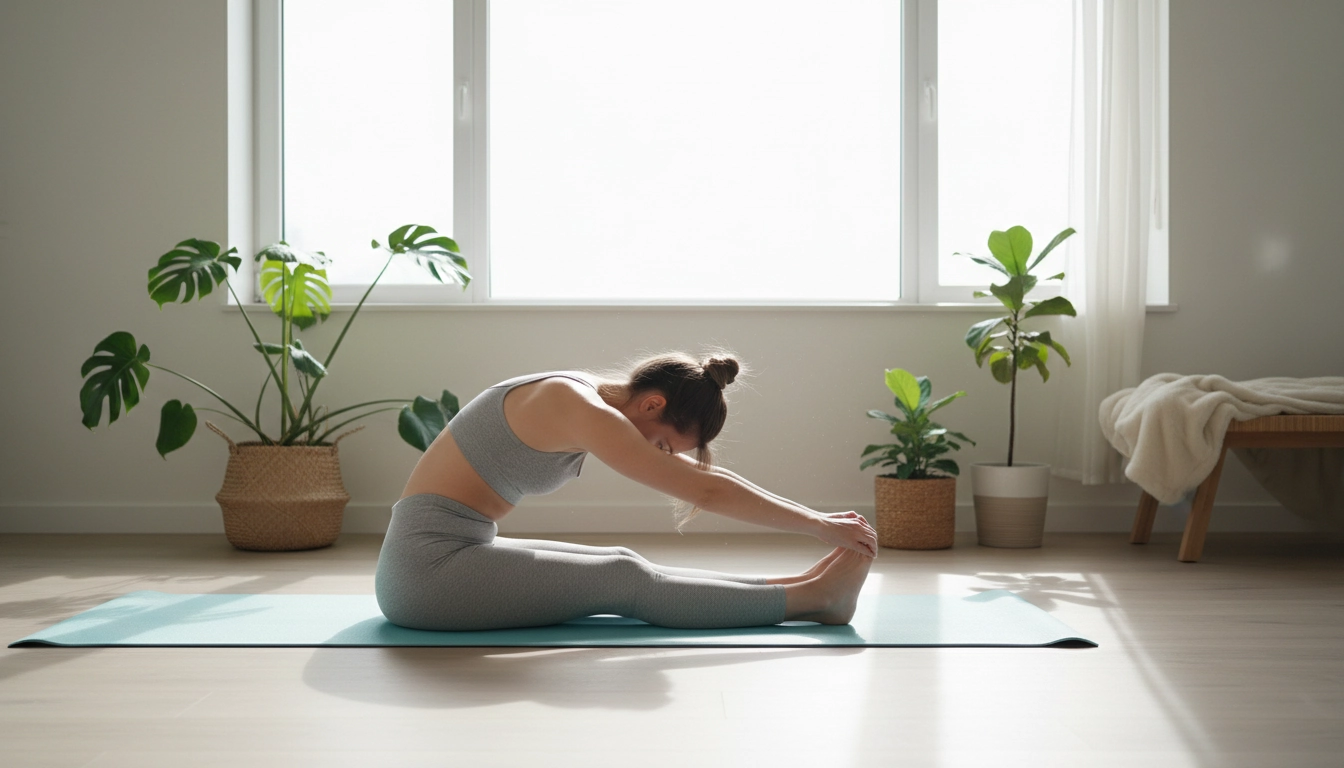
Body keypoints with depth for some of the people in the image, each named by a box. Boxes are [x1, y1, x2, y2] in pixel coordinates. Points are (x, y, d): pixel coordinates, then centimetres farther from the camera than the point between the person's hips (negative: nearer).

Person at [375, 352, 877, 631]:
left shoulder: (594, 399, 7)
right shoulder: (582, 412, -20)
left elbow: (702, 477, 12)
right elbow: (705, 492, -20)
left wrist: (816, 520, 10)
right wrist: (819, 525, -13)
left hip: (456, 550, 9)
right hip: (428, 564, -9)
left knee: (624, 567, 2)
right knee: (626, 580, -11)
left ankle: (790, 586, 3)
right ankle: (808, 598, -8)